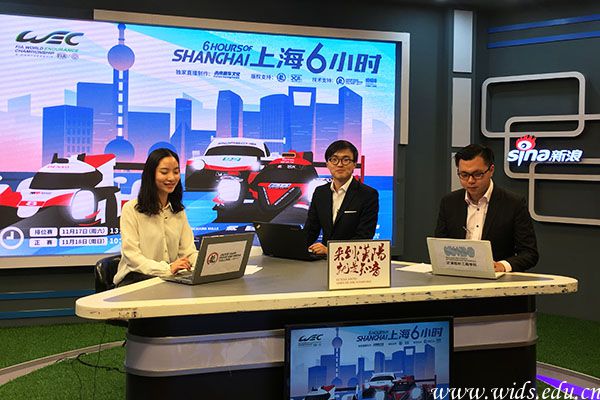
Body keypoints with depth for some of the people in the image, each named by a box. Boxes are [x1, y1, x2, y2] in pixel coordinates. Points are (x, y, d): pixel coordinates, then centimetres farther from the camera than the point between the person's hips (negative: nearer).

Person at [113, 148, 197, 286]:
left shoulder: (179, 211, 18)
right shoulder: (131, 209, -2)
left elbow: (188, 252, 9)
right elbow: (131, 255, -11)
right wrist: (167, 269, -27)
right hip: (135, 278, -5)